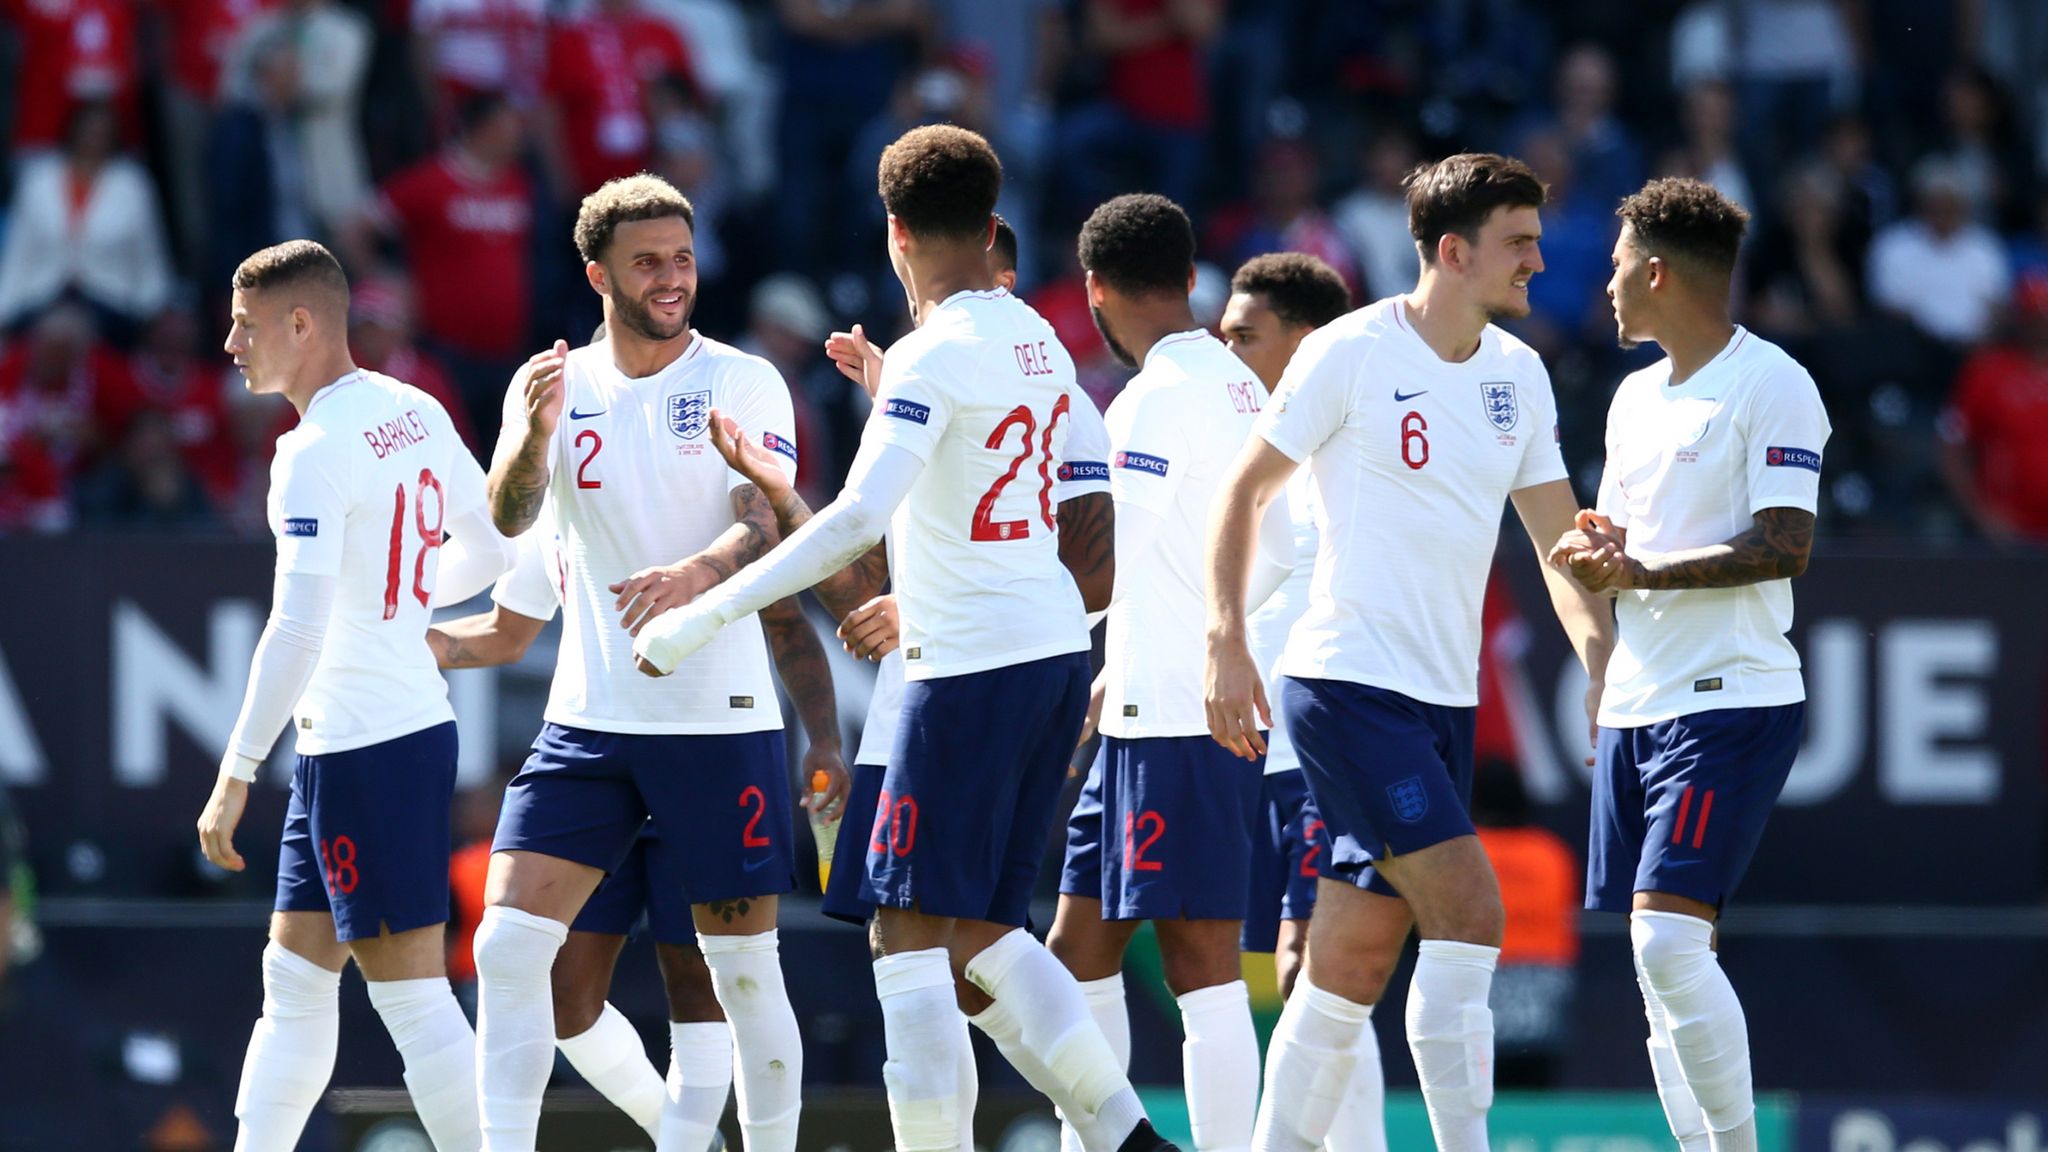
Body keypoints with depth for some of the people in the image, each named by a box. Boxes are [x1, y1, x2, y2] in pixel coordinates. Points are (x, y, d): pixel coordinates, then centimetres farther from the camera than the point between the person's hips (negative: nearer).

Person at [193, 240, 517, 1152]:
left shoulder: (316, 452, -17)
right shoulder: (417, 413, 10)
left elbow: (298, 631, -24)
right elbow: (493, 547, 21)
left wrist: (236, 775, -23)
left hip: (366, 751, -10)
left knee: (411, 992, -7)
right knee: (293, 977, 14)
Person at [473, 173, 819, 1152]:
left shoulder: (743, 383, -2)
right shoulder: (557, 385, 7)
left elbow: (762, 528, -14)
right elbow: (508, 517, -7)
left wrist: (694, 575, -36)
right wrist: (536, 432, -29)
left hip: (722, 721, -3)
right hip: (588, 722, 3)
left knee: (744, 971, 1)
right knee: (507, 946, -8)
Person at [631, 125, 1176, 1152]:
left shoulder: (935, 355, -14)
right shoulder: (1038, 341, 12)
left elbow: (856, 518, -24)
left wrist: (707, 613, -21)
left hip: (972, 669, -8)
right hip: (1056, 652, 8)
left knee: (911, 934, -5)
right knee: (980, 930, 14)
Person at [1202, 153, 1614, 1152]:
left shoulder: (1518, 373, 10)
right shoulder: (1350, 354, -9)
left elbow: (1559, 539, 15)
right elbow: (1245, 490, -3)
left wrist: (1602, 662, 1)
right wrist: (1227, 642, -11)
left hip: (1444, 697, 7)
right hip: (1348, 685, -7)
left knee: (1350, 971, 7)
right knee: (1469, 912, -18)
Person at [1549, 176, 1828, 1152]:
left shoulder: (1771, 384, -8)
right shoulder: (1637, 397, 17)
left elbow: (1784, 547, -17)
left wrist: (1639, 569, -17)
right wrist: (1595, 548, 0)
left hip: (1731, 703, -8)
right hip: (1633, 705, 8)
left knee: (1668, 938, -19)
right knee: (1658, 958, 4)